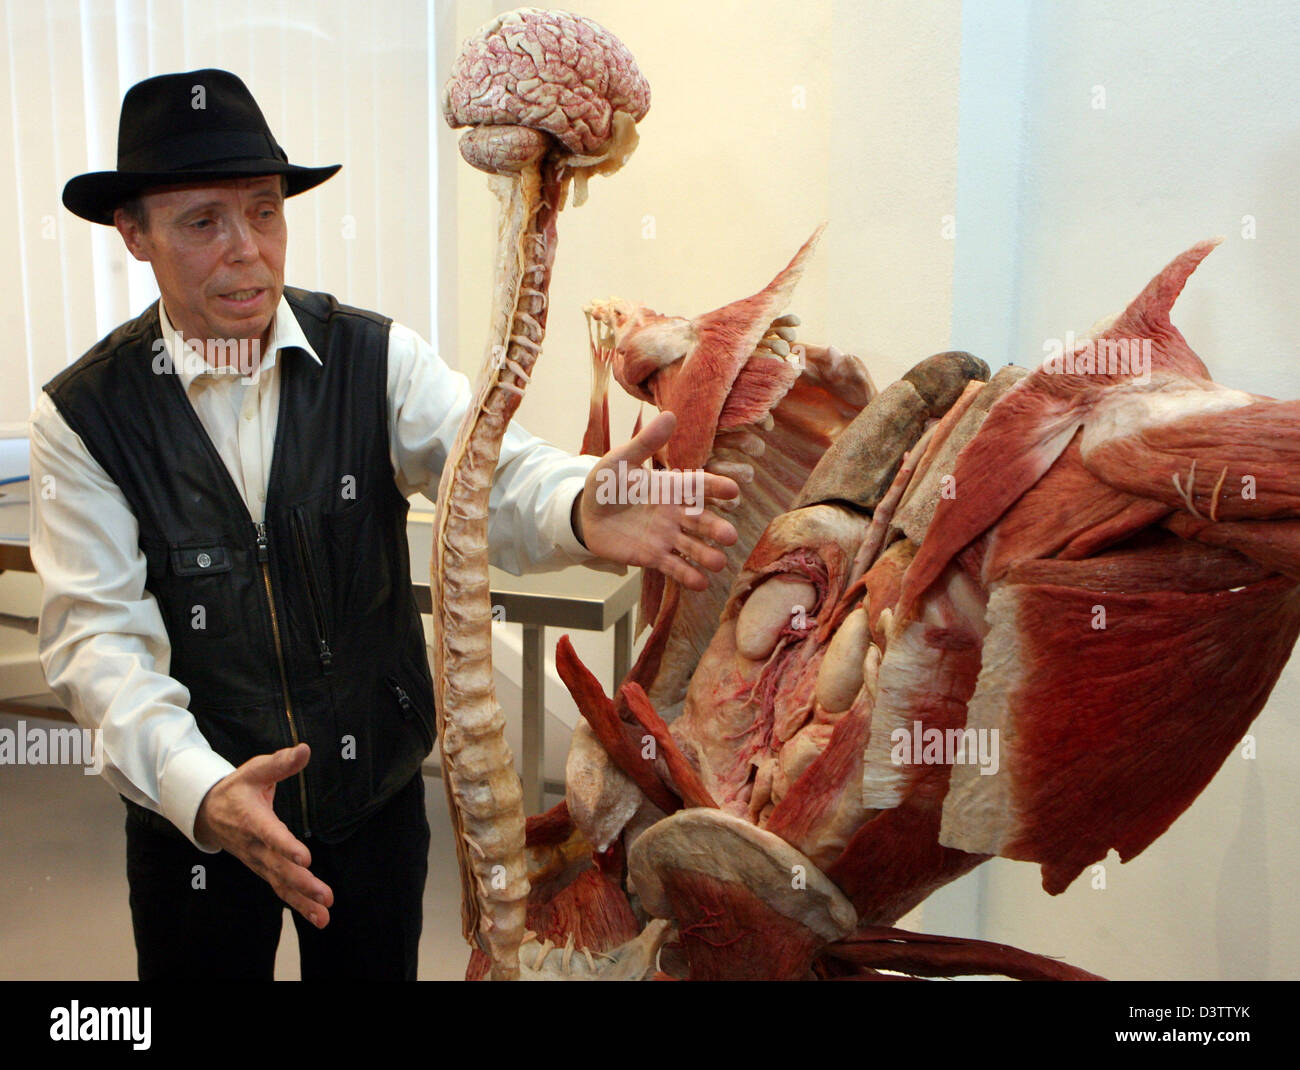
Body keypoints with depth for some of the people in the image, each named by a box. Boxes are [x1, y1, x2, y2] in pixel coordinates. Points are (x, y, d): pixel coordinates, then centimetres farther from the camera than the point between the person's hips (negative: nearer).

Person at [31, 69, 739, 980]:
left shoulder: (378, 359, -9)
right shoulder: (83, 415, -11)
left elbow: (491, 470, -23)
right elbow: (98, 637, -16)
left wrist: (578, 510, -47)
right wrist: (204, 791, -33)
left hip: (378, 794, 1)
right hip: (190, 810, -1)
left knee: (375, 963, 20)